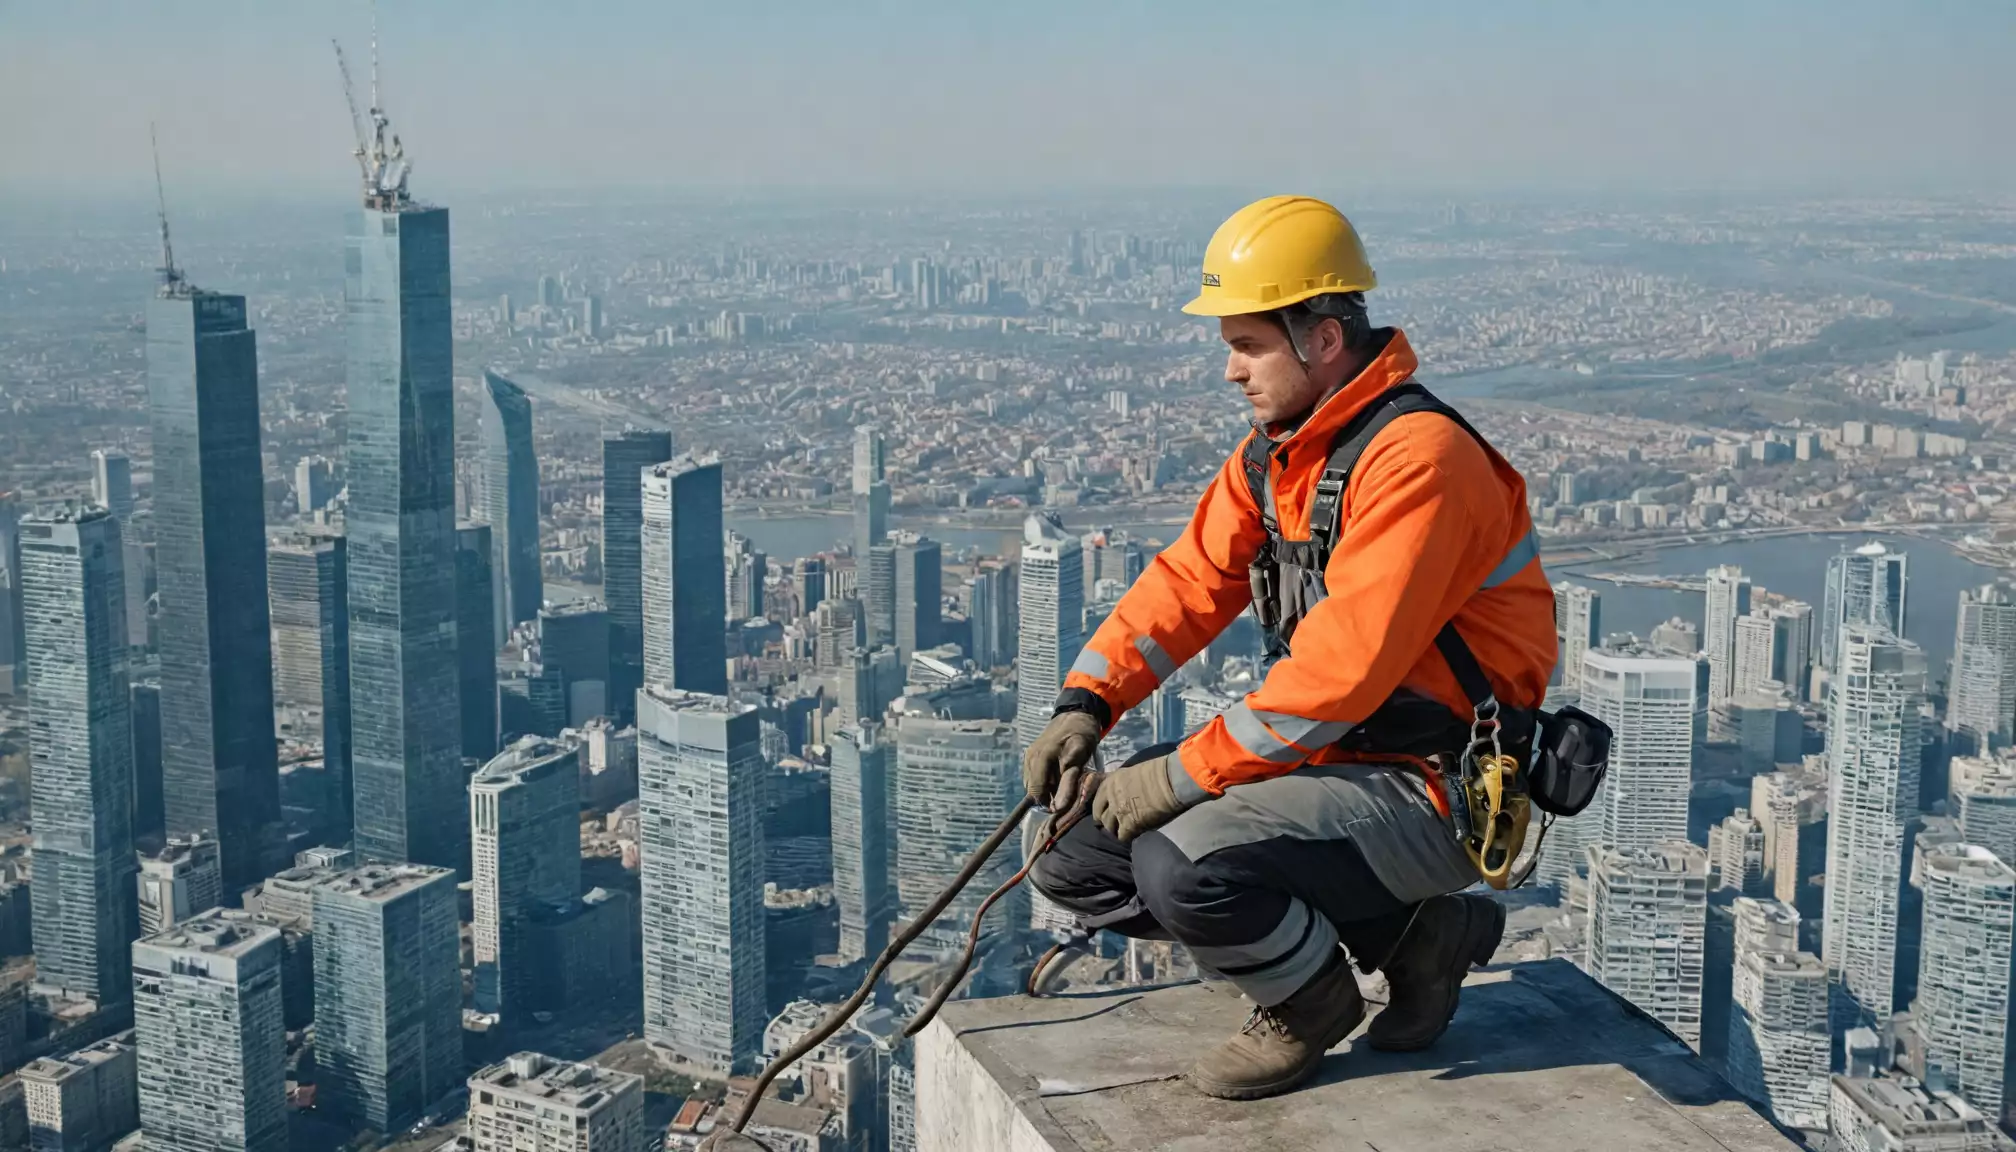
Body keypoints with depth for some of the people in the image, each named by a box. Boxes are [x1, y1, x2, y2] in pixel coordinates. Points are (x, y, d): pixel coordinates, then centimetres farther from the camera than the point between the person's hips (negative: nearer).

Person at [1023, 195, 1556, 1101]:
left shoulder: (1418, 456, -22)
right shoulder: (1274, 452, 8)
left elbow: (1344, 668, -28)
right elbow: (1190, 581, 7)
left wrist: (1186, 774, -25)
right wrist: (1085, 703, -7)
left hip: (1430, 790, -10)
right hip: (1328, 759, 10)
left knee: (1183, 864, -31)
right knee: (1077, 853, 3)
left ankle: (1312, 1001, 3)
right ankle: (1395, 932, 7)